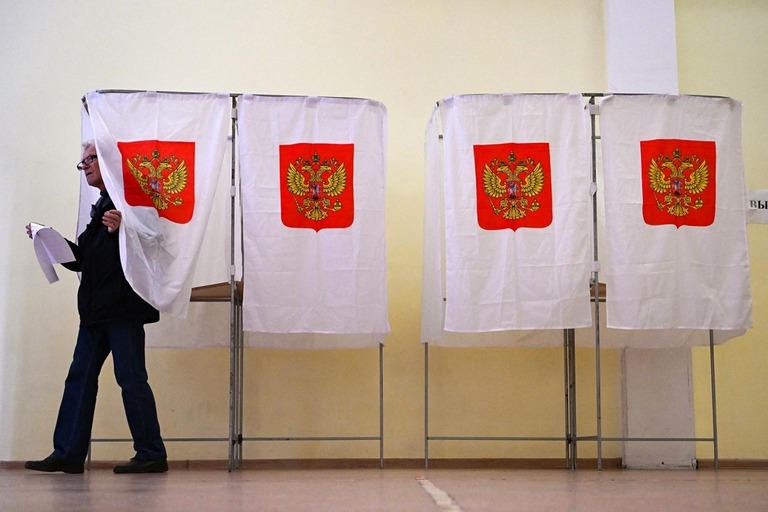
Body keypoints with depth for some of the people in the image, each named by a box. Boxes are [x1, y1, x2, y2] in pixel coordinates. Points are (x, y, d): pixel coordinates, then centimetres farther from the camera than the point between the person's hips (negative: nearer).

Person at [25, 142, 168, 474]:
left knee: (131, 377, -6)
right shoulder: (101, 207, 22)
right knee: (79, 377, 7)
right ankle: (67, 454, 11)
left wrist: (121, 230, -29)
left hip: (123, 305, -9)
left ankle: (151, 455, 0)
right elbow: (84, 259, 21)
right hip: (97, 309, 9)